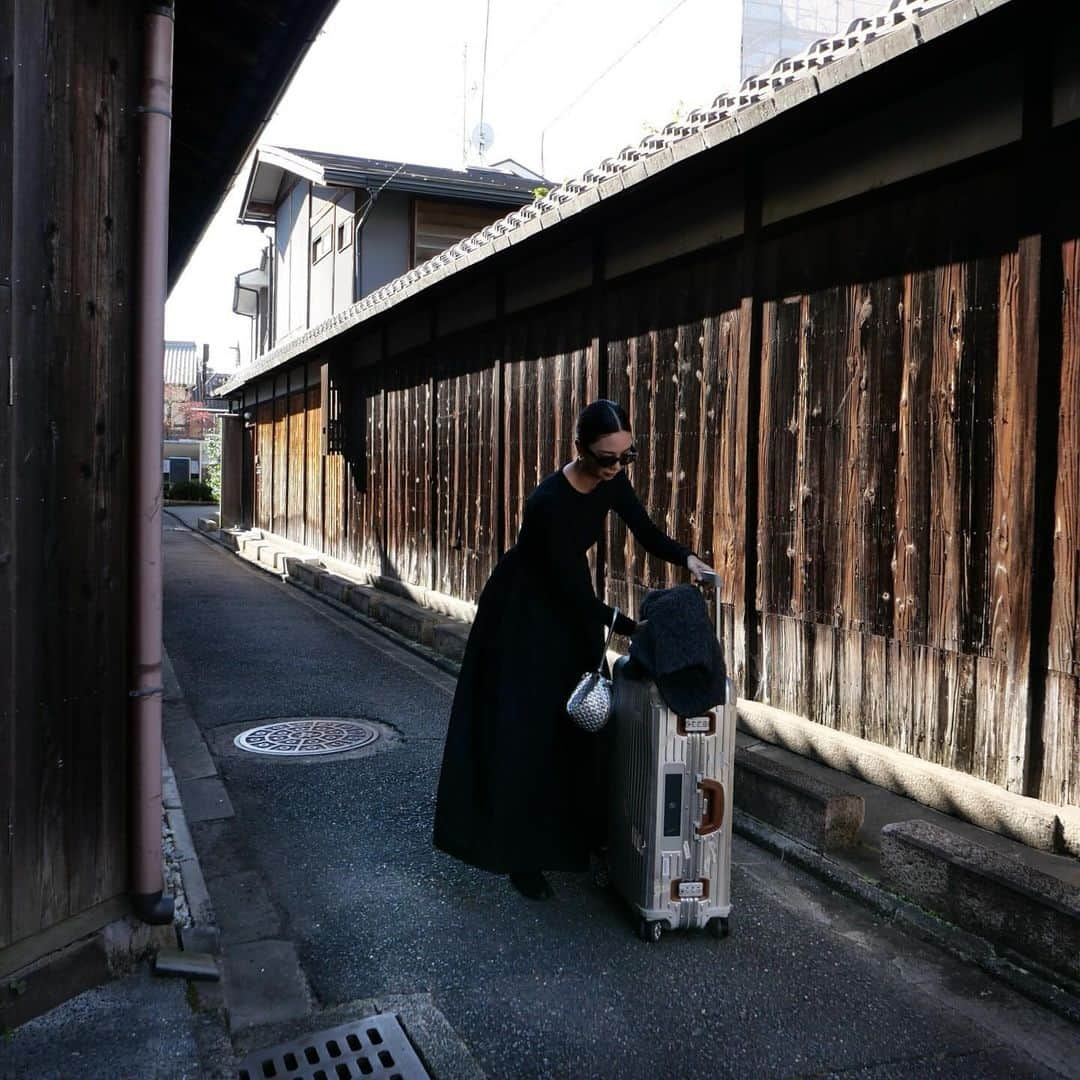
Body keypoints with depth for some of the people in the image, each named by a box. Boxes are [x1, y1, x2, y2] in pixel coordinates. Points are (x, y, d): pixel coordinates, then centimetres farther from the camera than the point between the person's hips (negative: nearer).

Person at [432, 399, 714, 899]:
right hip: (522, 614, -7)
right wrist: (632, 627, -26)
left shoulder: (611, 481, -11)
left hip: (569, 608, 7)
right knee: (524, 732, -5)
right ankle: (521, 856, 6)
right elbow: (572, 585, -28)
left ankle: (571, 838, 26)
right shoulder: (551, 501, -32)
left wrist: (687, 559, -18)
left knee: (576, 723, 10)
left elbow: (647, 533, 0)